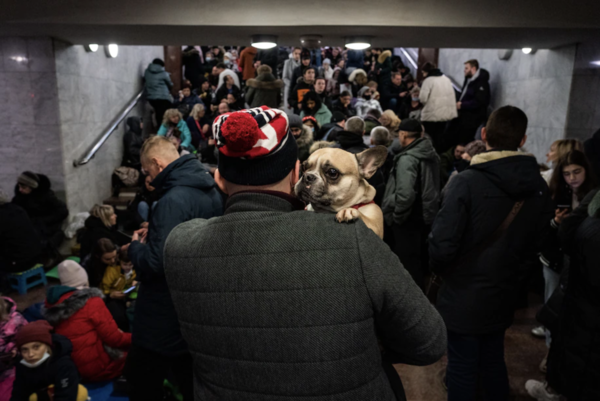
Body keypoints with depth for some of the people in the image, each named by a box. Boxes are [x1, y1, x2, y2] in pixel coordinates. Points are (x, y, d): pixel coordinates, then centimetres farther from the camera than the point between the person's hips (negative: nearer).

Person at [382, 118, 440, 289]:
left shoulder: (407, 158, -20)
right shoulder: (432, 156, 7)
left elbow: (405, 194, -28)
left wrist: (396, 217, -15)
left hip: (409, 219, -9)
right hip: (426, 216, 9)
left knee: (408, 262, 2)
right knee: (418, 260, 21)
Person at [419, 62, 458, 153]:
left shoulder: (428, 80, -11)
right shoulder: (446, 79, 10)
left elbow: (423, 98, -17)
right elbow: (451, 96, 13)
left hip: (431, 115, -7)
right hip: (446, 114, 7)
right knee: (440, 137, 16)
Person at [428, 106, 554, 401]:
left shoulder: (467, 182, -22)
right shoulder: (539, 190, -3)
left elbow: (443, 243, -24)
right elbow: (535, 246, 4)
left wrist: (439, 269, -3)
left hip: (462, 298, -5)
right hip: (503, 297, 5)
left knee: (462, 369, 11)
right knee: (494, 363, 25)